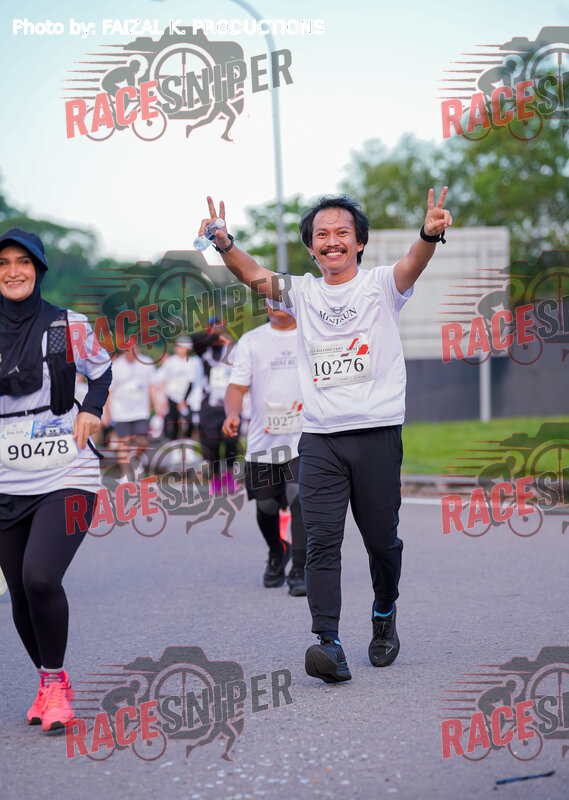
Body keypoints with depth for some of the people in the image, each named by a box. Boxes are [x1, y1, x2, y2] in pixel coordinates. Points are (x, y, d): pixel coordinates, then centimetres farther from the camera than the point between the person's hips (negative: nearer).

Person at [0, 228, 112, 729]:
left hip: (67, 477, -3)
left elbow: (103, 372, 18)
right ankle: (49, 683, 30)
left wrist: (91, 410, 1)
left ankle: (55, 681, -1)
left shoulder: (69, 326, 1)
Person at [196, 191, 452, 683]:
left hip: (377, 433, -2)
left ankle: (384, 616, 34)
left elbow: (413, 265, -17)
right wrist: (224, 244, -25)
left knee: (382, 540, 7)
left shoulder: (381, 286, 3)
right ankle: (330, 645, -14)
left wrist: (430, 235, -40)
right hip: (320, 439, 2)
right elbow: (254, 275, -4)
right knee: (321, 540, -10)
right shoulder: (302, 293, 11)